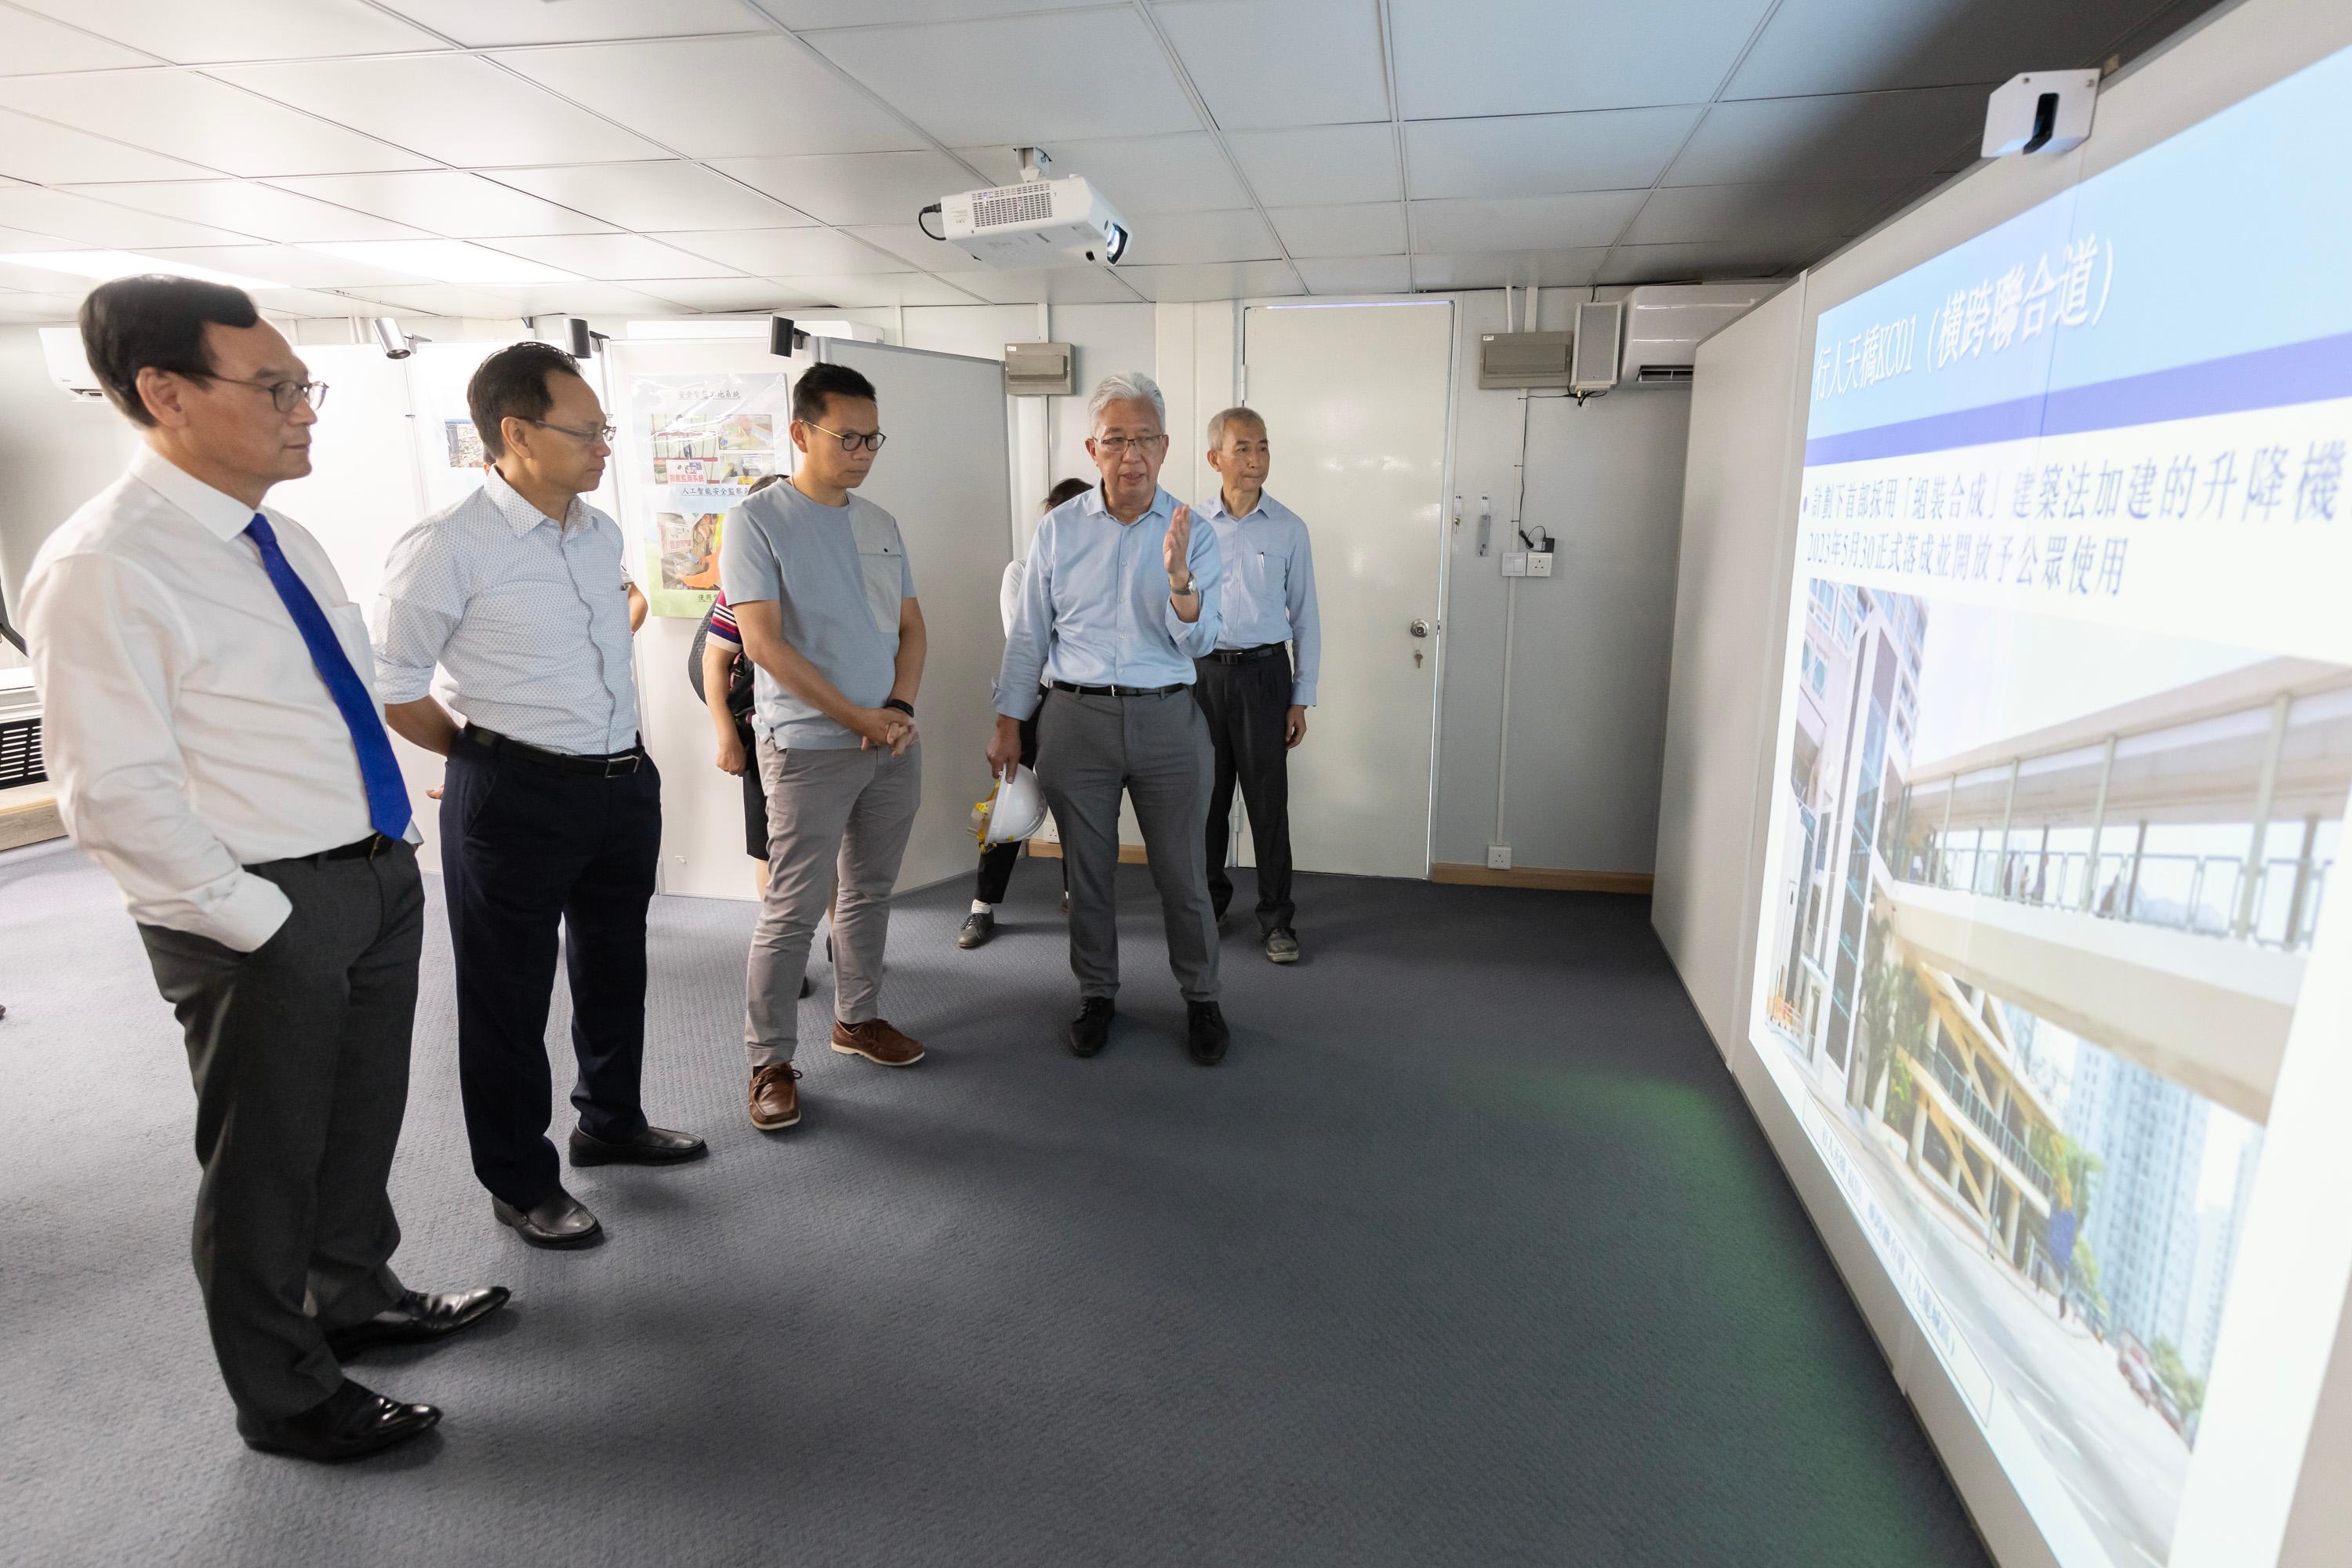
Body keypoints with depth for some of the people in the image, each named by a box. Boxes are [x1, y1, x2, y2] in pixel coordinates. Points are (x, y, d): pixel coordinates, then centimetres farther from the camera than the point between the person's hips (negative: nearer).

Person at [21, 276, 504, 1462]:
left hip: (380, 875, 8)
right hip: (267, 909, -8)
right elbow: (114, 796, -19)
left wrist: (396, 839, 12)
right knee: (267, 1156, 11)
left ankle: (358, 1298, 47)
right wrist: (259, 919, -16)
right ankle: (284, 1397, 33)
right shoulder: (103, 565, -17)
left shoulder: (284, 538, 9)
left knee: (364, 1117, 23)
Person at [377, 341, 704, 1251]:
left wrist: (617, 734, 16)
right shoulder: (447, 547, -15)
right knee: (509, 995, 8)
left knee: (614, 970, 21)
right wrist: (488, 758, 0)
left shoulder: (602, 533, 7)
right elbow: (394, 689, -10)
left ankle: (611, 1123, 42)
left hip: (625, 785, 7)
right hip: (516, 800, -7)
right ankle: (520, 1184, 25)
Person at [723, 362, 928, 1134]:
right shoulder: (757, 521, -7)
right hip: (808, 747, -6)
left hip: (893, 742, 6)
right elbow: (764, 642, -14)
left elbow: (911, 627, 13)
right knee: (792, 911, -1)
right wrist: (858, 717, -15)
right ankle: (771, 1062, 11)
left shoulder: (880, 524, 11)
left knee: (869, 891, 16)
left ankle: (857, 1017, 32)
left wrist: (900, 707, -6)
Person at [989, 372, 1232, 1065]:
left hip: (1166, 720, -1)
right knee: (1087, 870, 11)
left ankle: (1200, 996, 25)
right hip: (1076, 718, 1)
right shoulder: (1059, 529, 2)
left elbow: (1197, 642, -8)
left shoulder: (1191, 533, -1)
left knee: (1181, 873, 6)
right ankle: (1096, 993, 29)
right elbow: (1028, 634, 6)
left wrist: (1179, 576, -25)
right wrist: (1008, 723, 5)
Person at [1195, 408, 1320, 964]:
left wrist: (1301, 700, -2)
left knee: (1268, 801, 1)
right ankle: (1208, 902, 29)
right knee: (1206, 797, 12)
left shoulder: (1290, 529, 0)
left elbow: (1306, 617, 2)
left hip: (1263, 673, -2)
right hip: (1203, 672, 2)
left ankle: (1276, 918, 13)